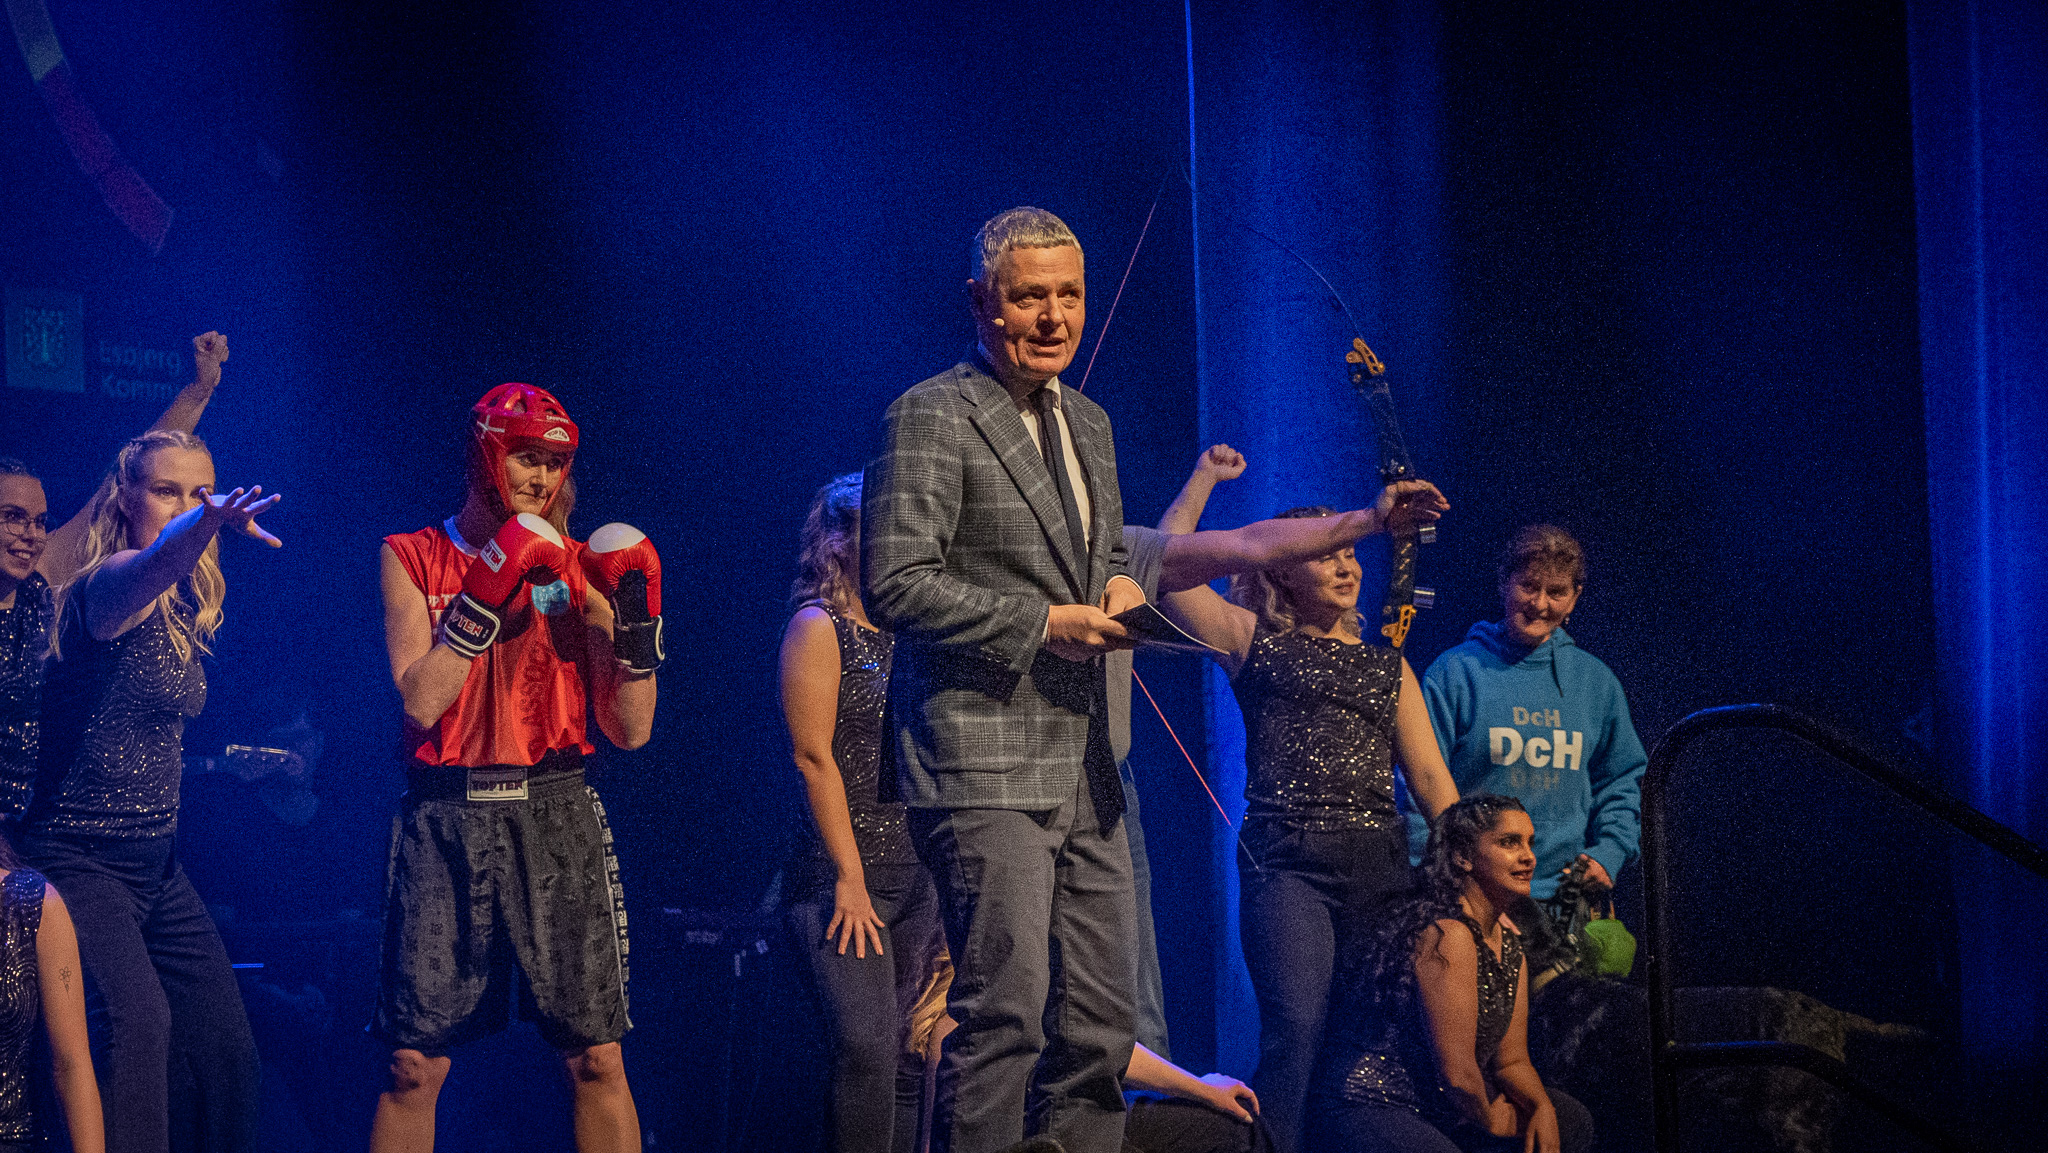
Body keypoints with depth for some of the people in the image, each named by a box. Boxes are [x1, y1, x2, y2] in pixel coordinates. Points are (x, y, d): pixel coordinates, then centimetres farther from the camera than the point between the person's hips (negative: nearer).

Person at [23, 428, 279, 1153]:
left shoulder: (182, 608, 12)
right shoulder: (107, 584, -15)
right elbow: (150, 568, -43)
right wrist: (205, 526, -61)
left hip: (157, 862, 9)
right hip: (82, 855, -9)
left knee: (227, 1039, 5)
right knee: (139, 1015, -29)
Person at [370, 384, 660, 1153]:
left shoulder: (577, 568, 10)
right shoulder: (413, 558, 7)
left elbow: (630, 730, 6)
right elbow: (420, 700, -8)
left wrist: (636, 620, -6)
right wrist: (488, 591, -12)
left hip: (555, 820, 1)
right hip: (446, 822, -1)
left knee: (596, 1060, -4)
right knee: (415, 1067, -3)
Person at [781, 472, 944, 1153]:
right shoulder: (818, 627, -2)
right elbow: (814, 758, -8)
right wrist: (851, 878, -14)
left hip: (919, 869, 7)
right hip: (847, 874, -6)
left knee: (911, 1057, 3)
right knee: (869, 1048, -17)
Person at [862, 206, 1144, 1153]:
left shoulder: (1088, 424, 18)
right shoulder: (931, 417, -8)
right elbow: (895, 583, -15)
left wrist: (1119, 592, 6)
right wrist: (1041, 625, -17)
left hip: (1082, 765, 8)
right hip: (985, 764, -8)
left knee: (1100, 1017, 8)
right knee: (1007, 1008, -12)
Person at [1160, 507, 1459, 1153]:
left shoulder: (1387, 666, 22)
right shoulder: (1254, 640, 12)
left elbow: (1432, 780, 18)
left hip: (1380, 865, 4)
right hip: (1287, 863, -4)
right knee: (1296, 1032, -18)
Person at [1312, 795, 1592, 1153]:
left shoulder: (1507, 937, 10)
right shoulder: (1448, 935, -21)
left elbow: (1511, 1060, 12)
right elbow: (1457, 1074, -22)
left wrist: (1541, 1106, -7)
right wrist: (1490, 1121, -3)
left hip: (1436, 1106, 10)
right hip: (1368, 1111, -10)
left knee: (1571, 1124, 8)